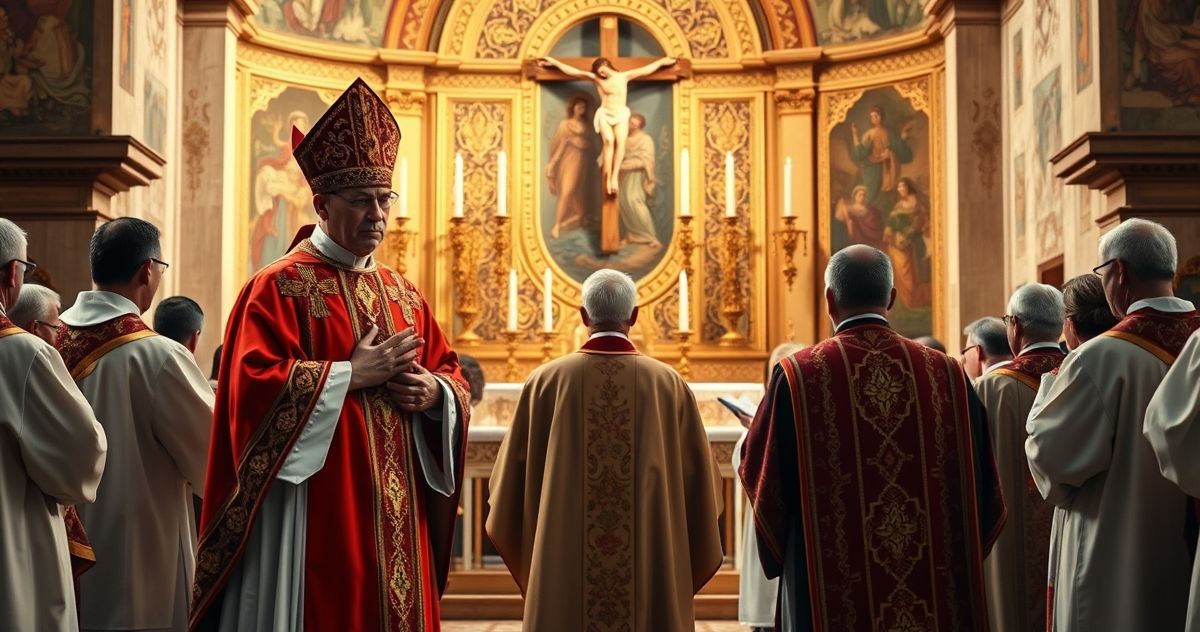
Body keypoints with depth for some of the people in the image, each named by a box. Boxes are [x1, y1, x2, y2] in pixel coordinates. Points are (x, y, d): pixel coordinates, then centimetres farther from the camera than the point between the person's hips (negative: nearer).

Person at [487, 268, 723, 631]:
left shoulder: (545, 381, -3)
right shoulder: (669, 384, -2)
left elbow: (514, 476, 4)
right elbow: (698, 479, 4)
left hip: (562, 560, 0)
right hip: (652, 562, 0)